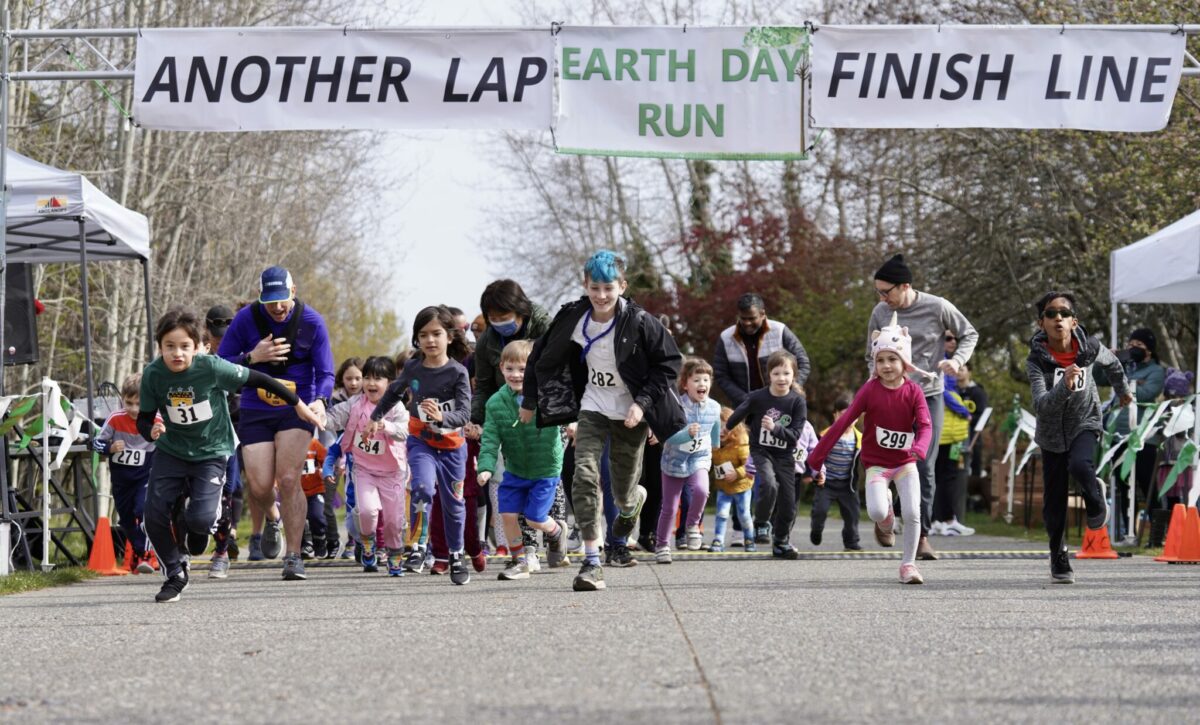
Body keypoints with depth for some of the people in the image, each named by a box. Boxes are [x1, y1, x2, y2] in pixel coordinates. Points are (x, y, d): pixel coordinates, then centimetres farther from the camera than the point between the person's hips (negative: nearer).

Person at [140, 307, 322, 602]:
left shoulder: (211, 367, -23)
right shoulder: (153, 374, -15)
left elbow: (258, 380, -11)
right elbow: (144, 419, -4)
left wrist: (298, 404, -3)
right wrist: (151, 431, -29)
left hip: (210, 453, -3)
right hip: (170, 452, 3)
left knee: (199, 517, -21)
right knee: (154, 514, -13)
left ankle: (201, 527, 21)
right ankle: (174, 575, 11)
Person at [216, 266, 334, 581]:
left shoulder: (311, 322, -7)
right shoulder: (246, 319, -6)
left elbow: (326, 373, -4)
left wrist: (320, 401, -25)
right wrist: (252, 357, -19)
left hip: (296, 410, -1)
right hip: (254, 411, 1)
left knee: (289, 479, -17)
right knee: (260, 486, -5)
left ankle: (293, 556, -10)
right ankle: (259, 528, 31)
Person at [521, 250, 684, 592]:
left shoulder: (639, 322, -17)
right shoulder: (573, 318, -8)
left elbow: (668, 362, -8)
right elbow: (545, 356, 7)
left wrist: (643, 403, -17)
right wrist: (530, 401, 15)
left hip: (630, 414, -2)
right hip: (593, 408, 2)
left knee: (623, 490, 8)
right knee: (585, 475, -19)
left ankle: (634, 500, 51)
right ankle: (592, 562, -19)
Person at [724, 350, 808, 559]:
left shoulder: (798, 402, -11)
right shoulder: (757, 398, -12)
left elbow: (795, 435, -16)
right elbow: (739, 414, 8)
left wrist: (775, 428, -33)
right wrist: (726, 428, 24)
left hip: (785, 455, 2)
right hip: (761, 451, -2)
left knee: (788, 500, 3)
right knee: (769, 484, -28)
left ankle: (781, 542, 20)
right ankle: (761, 523, -4)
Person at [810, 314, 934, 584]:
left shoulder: (913, 391, -7)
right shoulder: (870, 390, -9)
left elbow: (925, 425, -16)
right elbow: (843, 423, -10)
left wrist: (919, 449, -39)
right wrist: (816, 459, -11)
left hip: (905, 462, 1)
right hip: (876, 463, -1)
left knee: (912, 513, -13)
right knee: (876, 512, -22)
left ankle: (908, 563, 7)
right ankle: (886, 518, 16)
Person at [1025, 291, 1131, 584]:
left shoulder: (1089, 348, -14)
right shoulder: (1036, 360, -20)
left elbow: (1112, 362, 12)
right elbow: (1041, 407, -32)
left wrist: (1123, 391, 29)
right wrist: (1064, 386, -49)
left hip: (1084, 423, 0)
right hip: (1053, 433, 0)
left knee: (1079, 465, -32)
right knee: (1054, 505, 4)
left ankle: (1095, 499, 1)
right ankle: (1059, 560, 24)